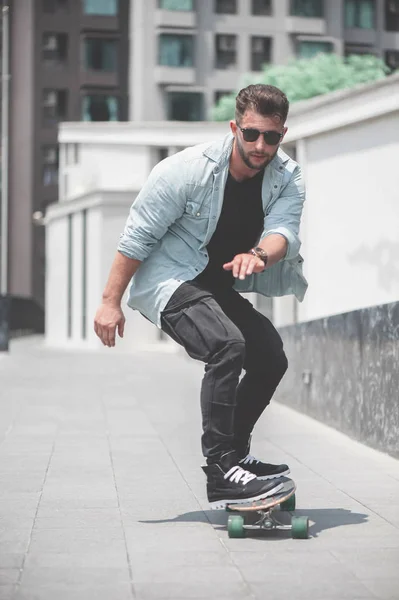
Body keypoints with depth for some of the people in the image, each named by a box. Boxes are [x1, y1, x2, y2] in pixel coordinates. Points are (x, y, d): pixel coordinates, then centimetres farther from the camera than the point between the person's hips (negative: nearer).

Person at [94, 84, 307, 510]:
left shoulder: (287, 178, -5)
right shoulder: (186, 170, -20)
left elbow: (283, 229, -23)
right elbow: (137, 236, -15)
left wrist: (259, 255, -47)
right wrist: (111, 302, -15)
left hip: (217, 286, 7)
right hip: (164, 282, -7)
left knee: (271, 359, 2)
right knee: (228, 345, -29)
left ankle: (233, 455, 21)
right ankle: (221, 476, -31)